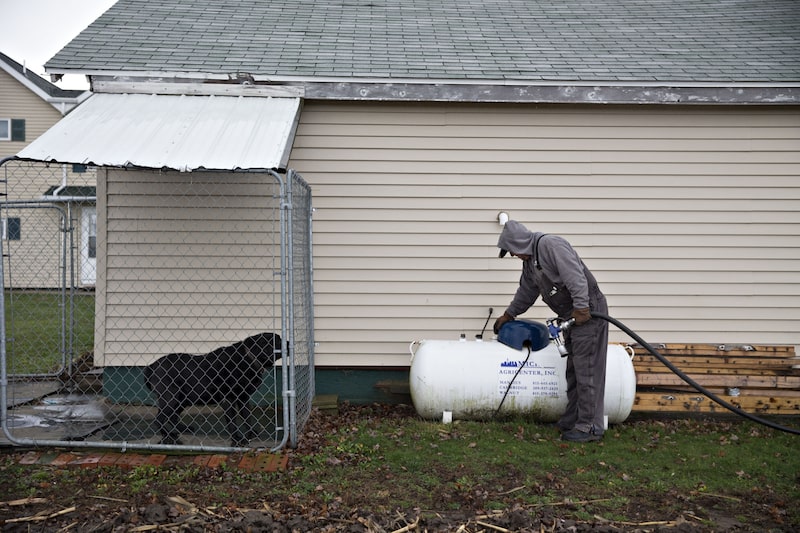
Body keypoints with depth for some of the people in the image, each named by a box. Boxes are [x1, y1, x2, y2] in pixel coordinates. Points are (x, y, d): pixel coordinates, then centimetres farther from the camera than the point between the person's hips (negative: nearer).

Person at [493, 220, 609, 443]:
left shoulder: (551, 245, -16)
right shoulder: (530, 260, 15)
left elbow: (575, 276, -26)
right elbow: (526, 291, 30)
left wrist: (581, 308, -28)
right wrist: (508, 315, 39)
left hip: (588, 311, -10)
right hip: (572, 315, 10)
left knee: (587, 371, -8)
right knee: (573, 370, 12)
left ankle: (590, 426, -4)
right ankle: (573, 420, 19)